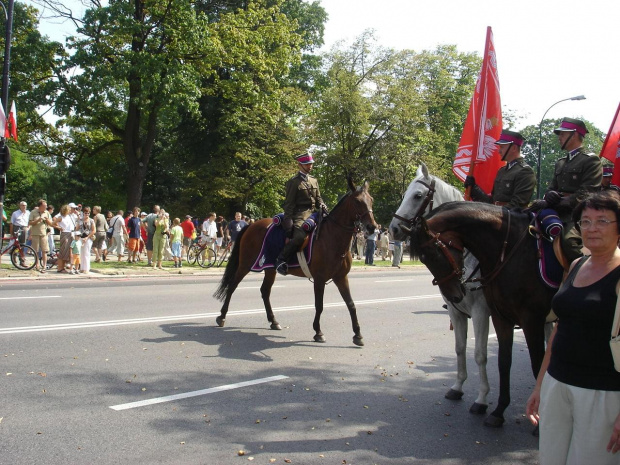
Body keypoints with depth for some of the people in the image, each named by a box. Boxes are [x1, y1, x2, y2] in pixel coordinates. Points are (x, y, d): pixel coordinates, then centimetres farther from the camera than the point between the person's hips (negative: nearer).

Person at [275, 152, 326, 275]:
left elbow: (318, 198, 24)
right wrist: (288, 220, -15)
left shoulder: (314, 180, 22)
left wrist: (322, 206, 2)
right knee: (299, 235, -33)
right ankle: (281, 260, -16)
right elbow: (289, 203, -5)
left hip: (314, 212, 8)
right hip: (301, 213, -7)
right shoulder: (293, 182, 1)